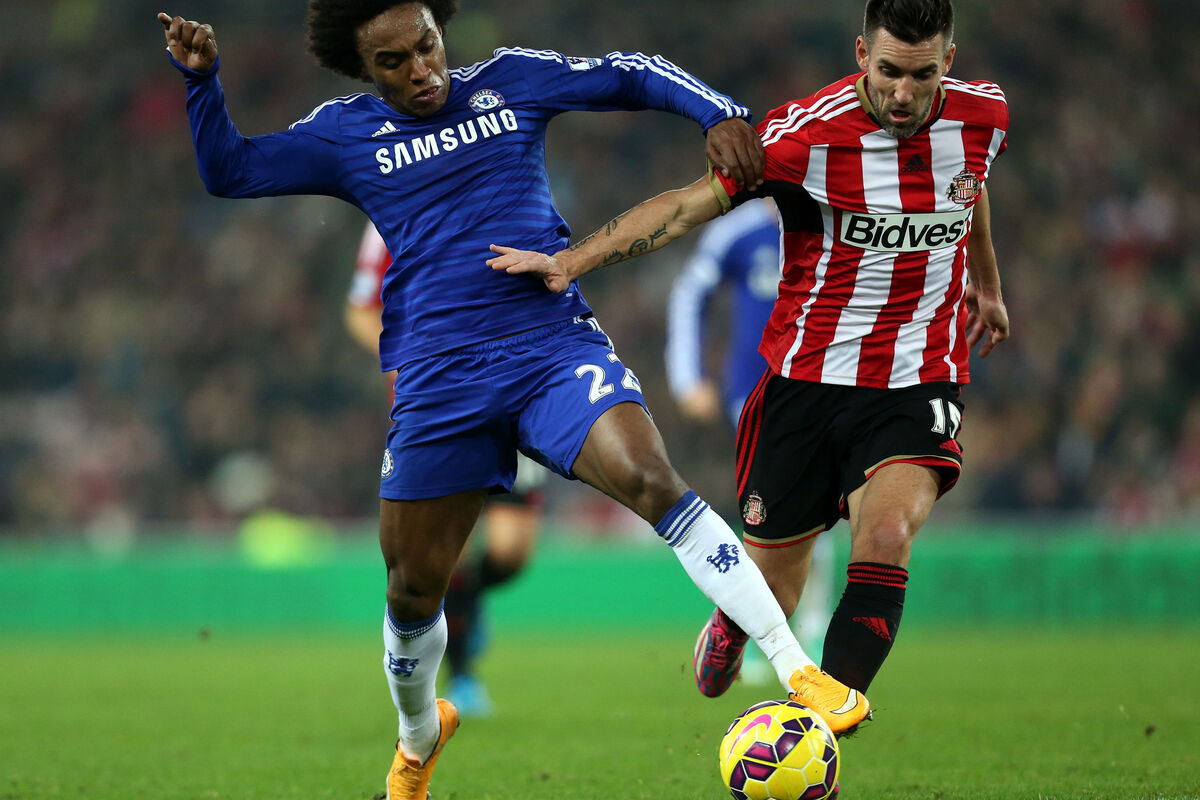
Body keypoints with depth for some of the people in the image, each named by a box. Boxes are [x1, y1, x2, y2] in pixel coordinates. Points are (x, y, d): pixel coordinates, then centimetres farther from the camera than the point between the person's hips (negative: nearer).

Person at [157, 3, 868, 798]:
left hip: (555, 345, -2)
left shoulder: (509, 81, 7)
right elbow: (230, 171, 8)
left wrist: (720, 112, -6)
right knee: (414, 586, 8)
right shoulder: (345, 134, 8)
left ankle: (799, 673, -28)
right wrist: (203, 80, -6)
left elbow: (632, 75, 10)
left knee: (651, 478, -26)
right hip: (438, 383, 2)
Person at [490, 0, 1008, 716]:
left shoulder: (982, 114, -4)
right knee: (767, 595, 7)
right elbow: (690, 204, -16)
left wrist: (986, 282, 36)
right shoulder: (807, 133, -17)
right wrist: (572, 261, -26)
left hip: (918, 383, 1)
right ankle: (729, 627, 46)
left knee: (886, 534, -27)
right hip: (807, 378, -1)